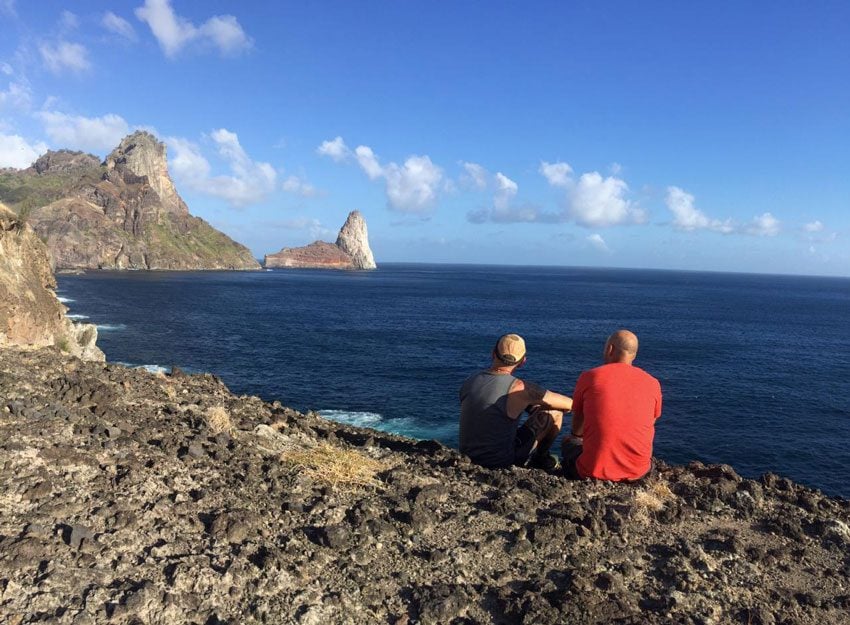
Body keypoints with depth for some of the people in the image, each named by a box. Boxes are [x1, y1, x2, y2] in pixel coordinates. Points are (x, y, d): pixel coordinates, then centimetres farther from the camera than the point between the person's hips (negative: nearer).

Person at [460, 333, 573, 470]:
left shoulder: (469, 382, -2)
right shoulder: (520, 388, -19)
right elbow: (569, 404, -9)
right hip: (502, 462, -6)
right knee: (554, 411, 3)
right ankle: (541, 458, 25)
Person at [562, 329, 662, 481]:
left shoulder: (589, 377, -3)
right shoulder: (653, 383, 1)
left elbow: (576, 428, 11)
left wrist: (577, 436, 36)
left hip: (593, 471, -2)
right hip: (637, 472, 2)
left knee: (569, 442, 30)